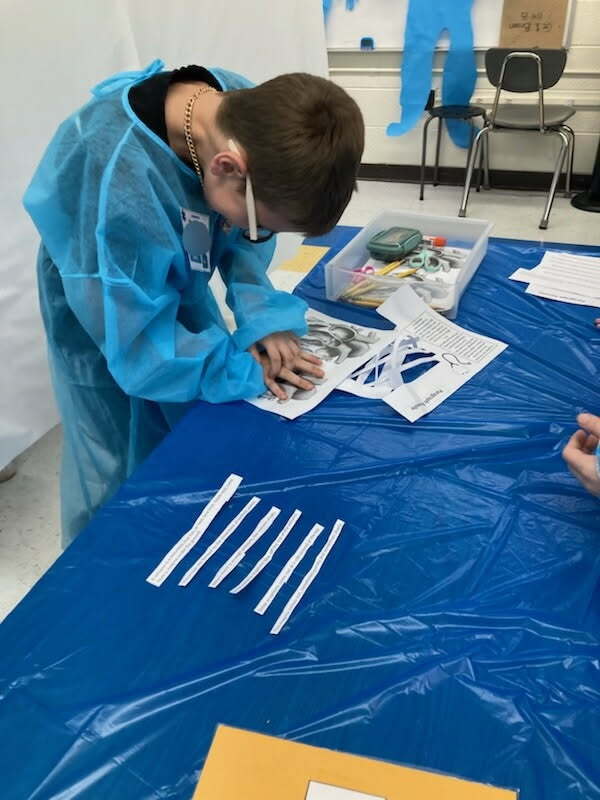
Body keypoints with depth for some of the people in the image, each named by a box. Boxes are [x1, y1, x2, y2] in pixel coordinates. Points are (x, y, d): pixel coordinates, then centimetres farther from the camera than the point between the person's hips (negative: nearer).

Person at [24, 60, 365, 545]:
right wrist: (243, 371, -25)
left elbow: (242, 238, -7)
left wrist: (263, 316, -22)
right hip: (105, 315, -6)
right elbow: (133, 335, -32)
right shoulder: (114, 175, -41)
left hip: (182, 290, 6)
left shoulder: (248, 115, -22)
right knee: (120, 481, 7)